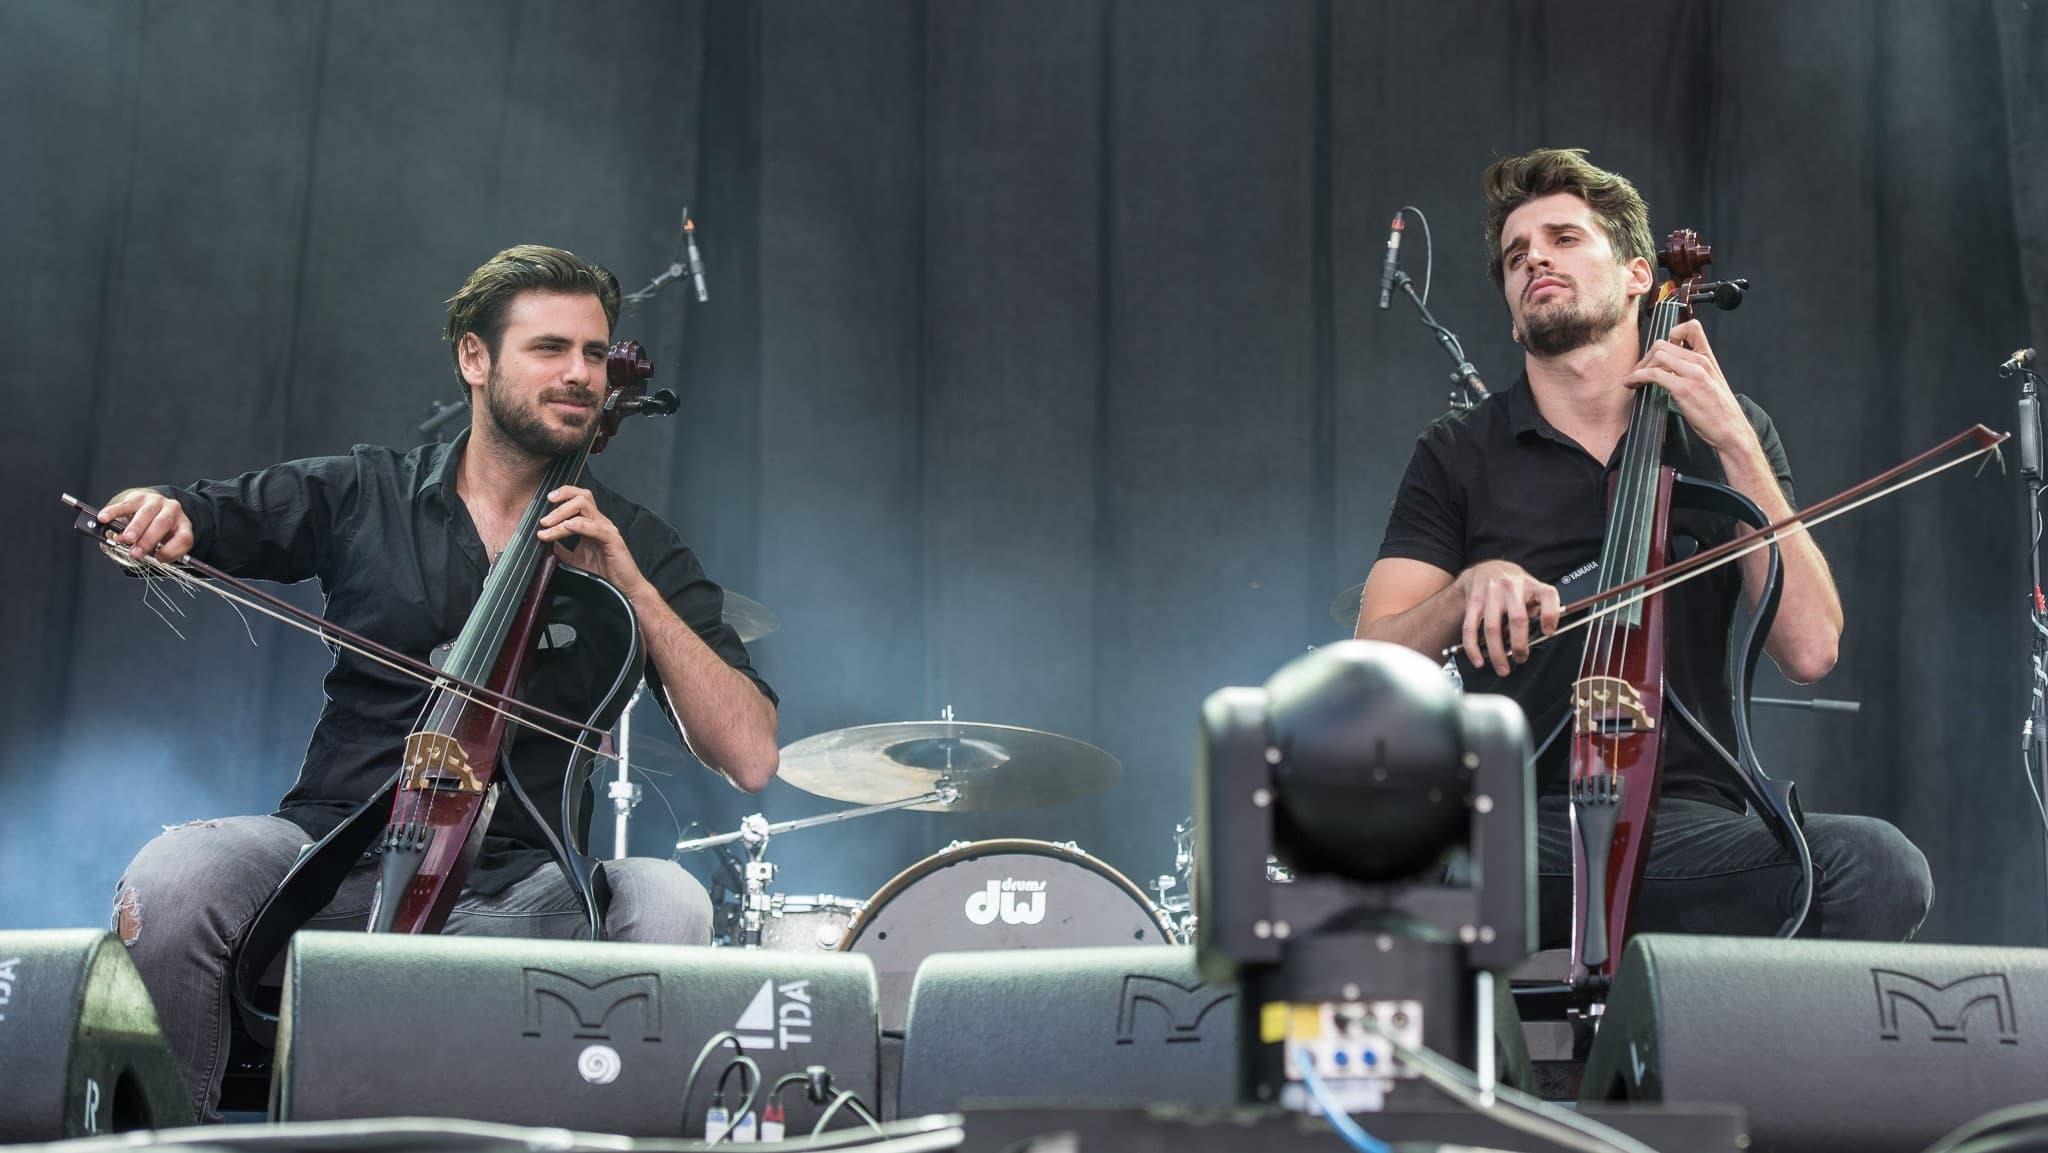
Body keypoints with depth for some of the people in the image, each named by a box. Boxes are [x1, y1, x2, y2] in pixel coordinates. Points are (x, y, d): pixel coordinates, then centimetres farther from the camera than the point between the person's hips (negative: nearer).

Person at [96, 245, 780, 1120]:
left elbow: (751, 759, -2)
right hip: (337, 850, 1)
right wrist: (155, 515, -12)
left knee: (668, 903, -32)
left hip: (515, 885, 0)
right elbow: (170, 524, 13)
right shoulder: (361, 493, 9)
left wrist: (631, 586, -10)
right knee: (174, 877, -30)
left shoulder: (634, 548, 8)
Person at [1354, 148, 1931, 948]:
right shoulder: (1459, 455, 12)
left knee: (1877, 865, -31)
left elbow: (1810, 648, 0)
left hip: (1686, 825, 1)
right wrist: (1469, 589, -16)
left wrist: (1733, 444, -4)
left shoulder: (1728, 435, 14)